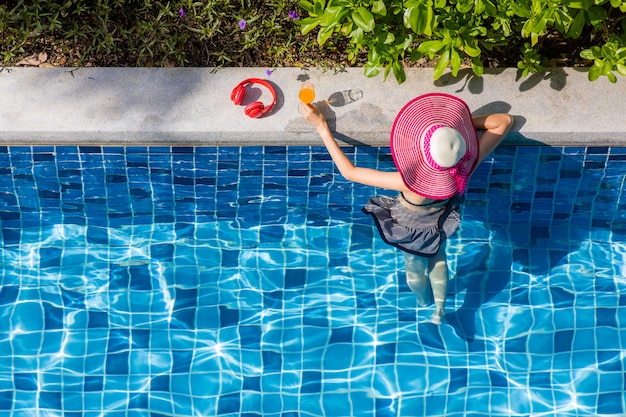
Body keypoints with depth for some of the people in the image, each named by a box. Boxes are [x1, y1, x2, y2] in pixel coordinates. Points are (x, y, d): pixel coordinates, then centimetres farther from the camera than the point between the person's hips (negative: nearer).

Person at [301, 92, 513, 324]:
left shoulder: (411, 183, -50)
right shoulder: (467, 165, -40)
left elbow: (349, 172, -41)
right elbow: (505, 121, -27)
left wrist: (321, 125, -39)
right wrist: (469, 123, -31)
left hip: (412, 226, -2)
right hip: (442, 219, 3)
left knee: (415, 267, 33)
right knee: (438, 258, 36)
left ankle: (424, 300, 64)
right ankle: (439, 308, 54)